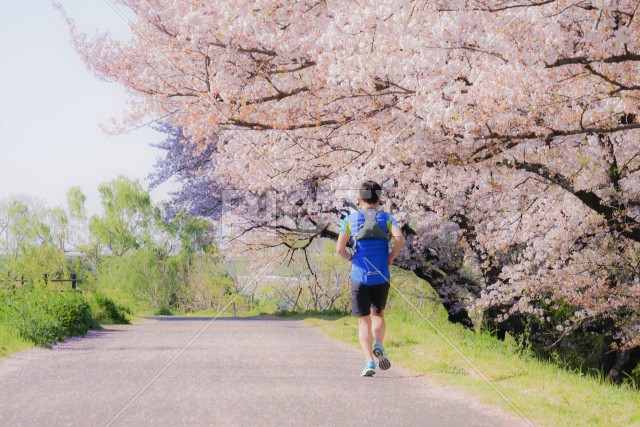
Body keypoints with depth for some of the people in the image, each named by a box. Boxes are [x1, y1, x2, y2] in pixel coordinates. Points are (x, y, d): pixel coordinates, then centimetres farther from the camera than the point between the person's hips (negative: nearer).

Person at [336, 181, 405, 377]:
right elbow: (399, 238, -14)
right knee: (378, 314, 21)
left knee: (364, 321, 5)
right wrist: (391, 257, 0)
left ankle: (369, 361, -9)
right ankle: (379, 346, -5)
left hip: (359, 278, -1)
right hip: (381, 278, 1)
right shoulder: (386, 218, 5)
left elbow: (339, 248, -6)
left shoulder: (350, 219, 4)